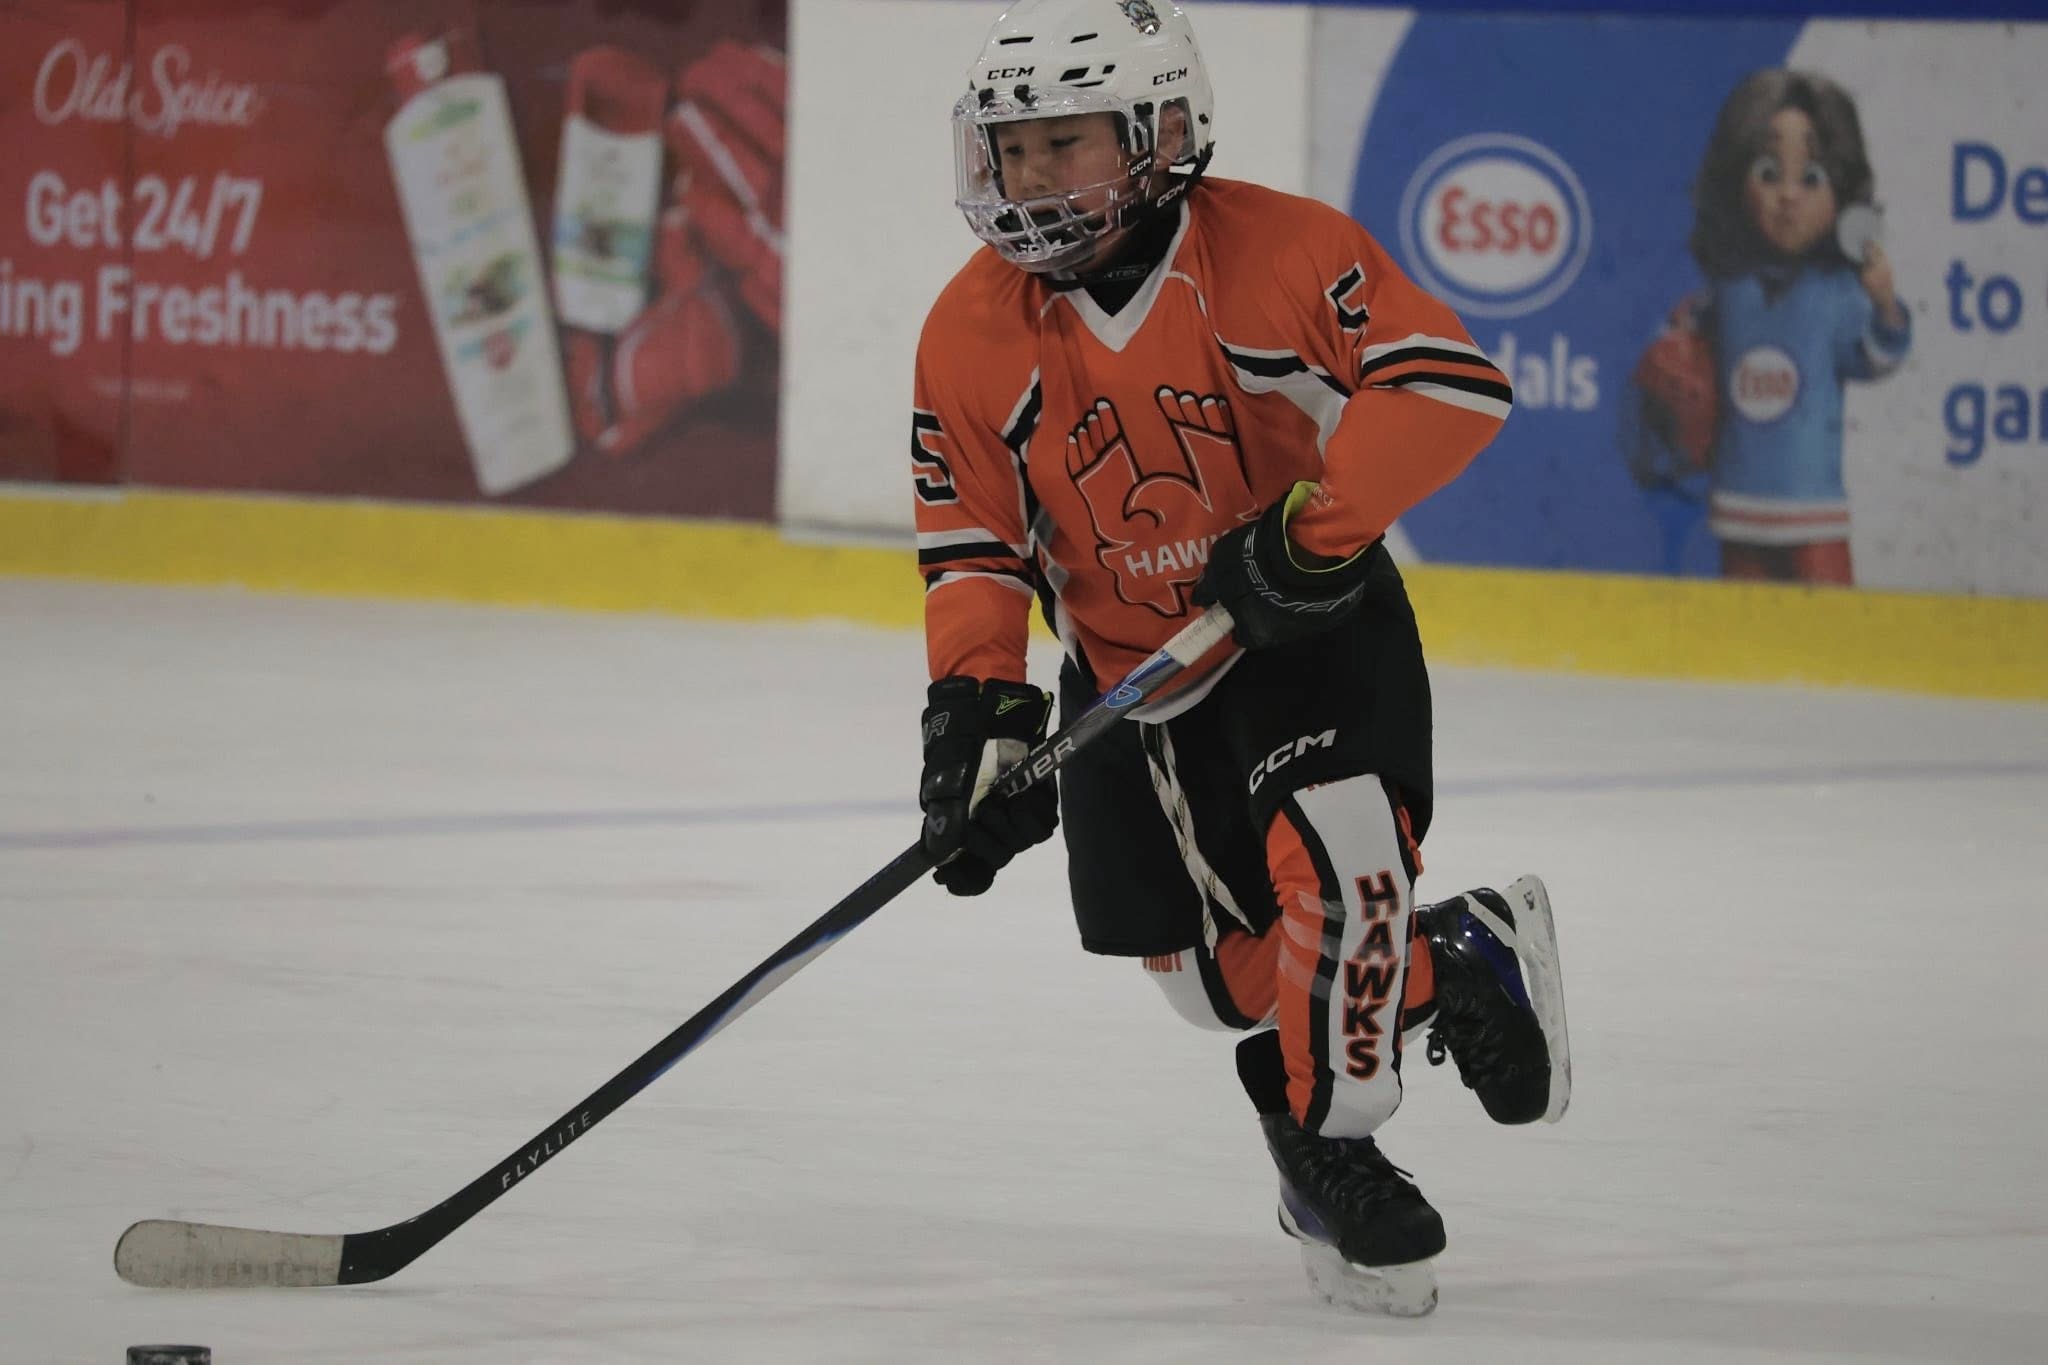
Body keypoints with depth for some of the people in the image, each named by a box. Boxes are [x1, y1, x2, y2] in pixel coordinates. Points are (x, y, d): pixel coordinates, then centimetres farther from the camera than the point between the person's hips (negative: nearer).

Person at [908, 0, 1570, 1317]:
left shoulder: (1280, 250, -18)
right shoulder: (976, 332, -7)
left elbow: (1451, 384, -25)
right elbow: (972, 545, -3)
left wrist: (1311, 527, -32)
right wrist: (977, 712, -16)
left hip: (1318, 628, -4)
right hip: (1129, 679, 4)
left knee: (1331, 853, -28)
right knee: (1223, 968, 0)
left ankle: (1333, 1147, -11)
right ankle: (1460, 965, 24)